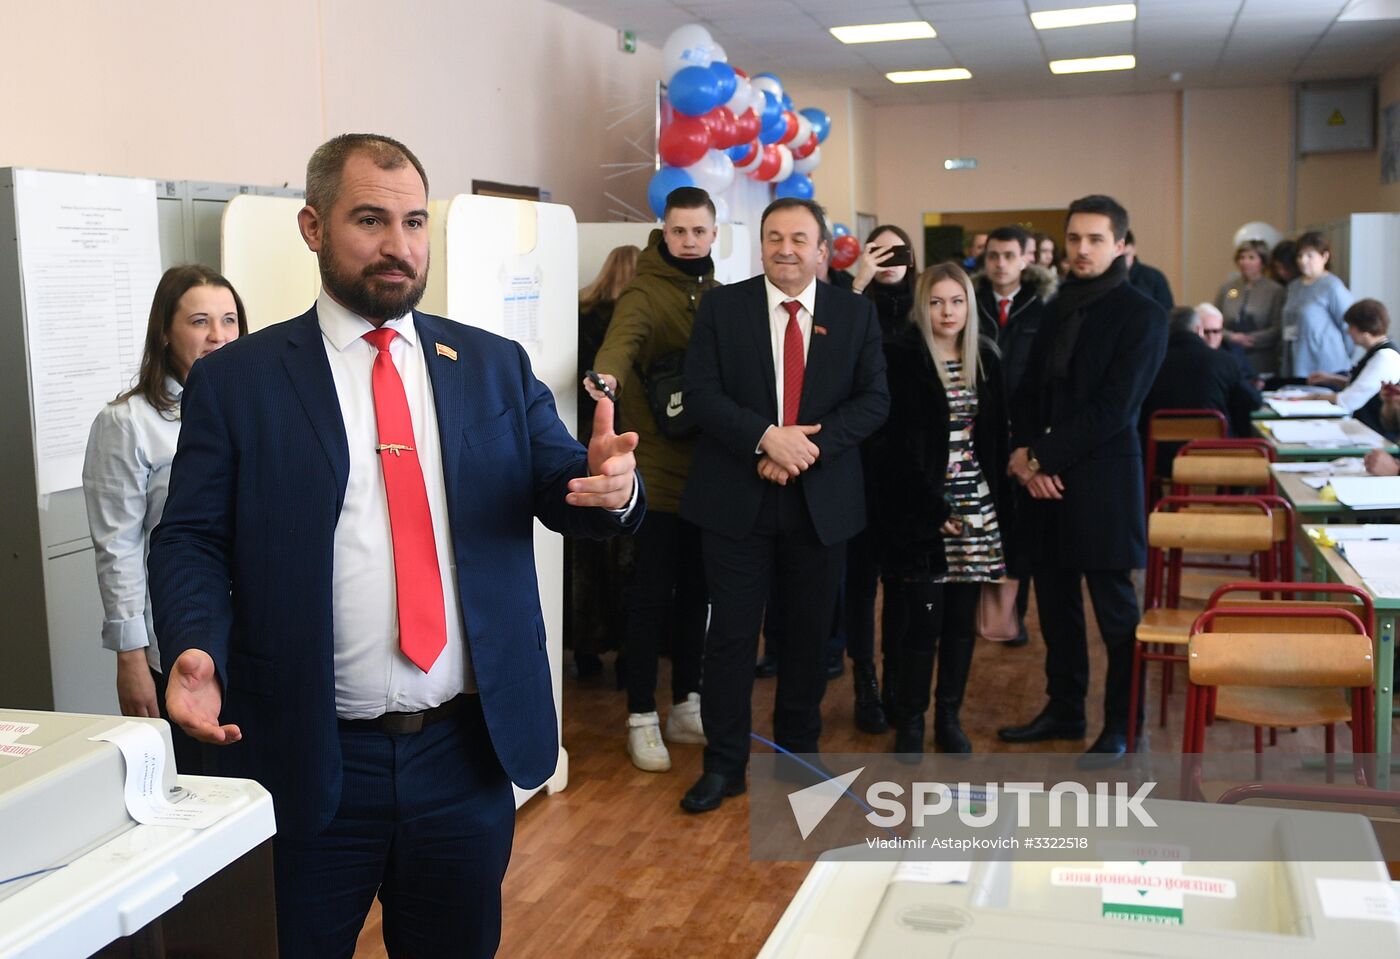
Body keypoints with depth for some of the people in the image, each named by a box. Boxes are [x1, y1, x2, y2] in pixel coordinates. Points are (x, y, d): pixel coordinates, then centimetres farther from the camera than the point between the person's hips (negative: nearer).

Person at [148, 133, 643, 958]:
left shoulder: (497, 366, 6)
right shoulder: (236, 380, -1)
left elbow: (562, 492, 2)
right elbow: (191, 540, -2)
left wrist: (612, 484, -22)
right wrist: (197, 649, -21)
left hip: (471, 748, 2)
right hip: (308, 758, -2)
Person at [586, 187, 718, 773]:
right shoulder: (644, 293, -8)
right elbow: (623, 339, -28)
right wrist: (608, 373, -50)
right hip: (657, 469, -6)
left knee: (696, 591, 14)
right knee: (650, 595, 0)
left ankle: (686, 706, 27)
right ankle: (642, 718, 11)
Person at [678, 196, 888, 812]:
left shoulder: (856, 314, 4)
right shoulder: (722, 307, 1)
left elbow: (874, 399, -2)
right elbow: (700, 392, -7)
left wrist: (809, 447, -16)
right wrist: (767, 436, -20)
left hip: (822, 500, 2)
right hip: (736, 499, -1)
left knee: (809, 634, 13)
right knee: (731, 635, 3)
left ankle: (799, 751, 31)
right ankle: (723, 764, 16)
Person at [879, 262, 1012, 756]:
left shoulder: (985, 358, 11)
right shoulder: (903, 359, -5)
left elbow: (996, 436, 12)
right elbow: (902, 442, -10)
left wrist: (1000, 501, 4)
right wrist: (935, 507, -13)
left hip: (977, 507, 5)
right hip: (923, 506, -5)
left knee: (962, 617, 8)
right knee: (923, 617, -4)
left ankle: (949, 716, 19)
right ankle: (910, 720, 8)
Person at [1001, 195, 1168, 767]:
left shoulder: (1141, 315, -7)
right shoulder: (1059, 308, 14)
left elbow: (1113, 408, -14)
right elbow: (1031, 388, 13)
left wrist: (1043, 456, -14)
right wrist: (1023, 450, -5)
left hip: (1102, 478, -7)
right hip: (1045, 478, 7)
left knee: (1114, 606, 2)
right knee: (1055, 601, 13)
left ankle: (1121, 725, 15)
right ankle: (1064, 709, 27)